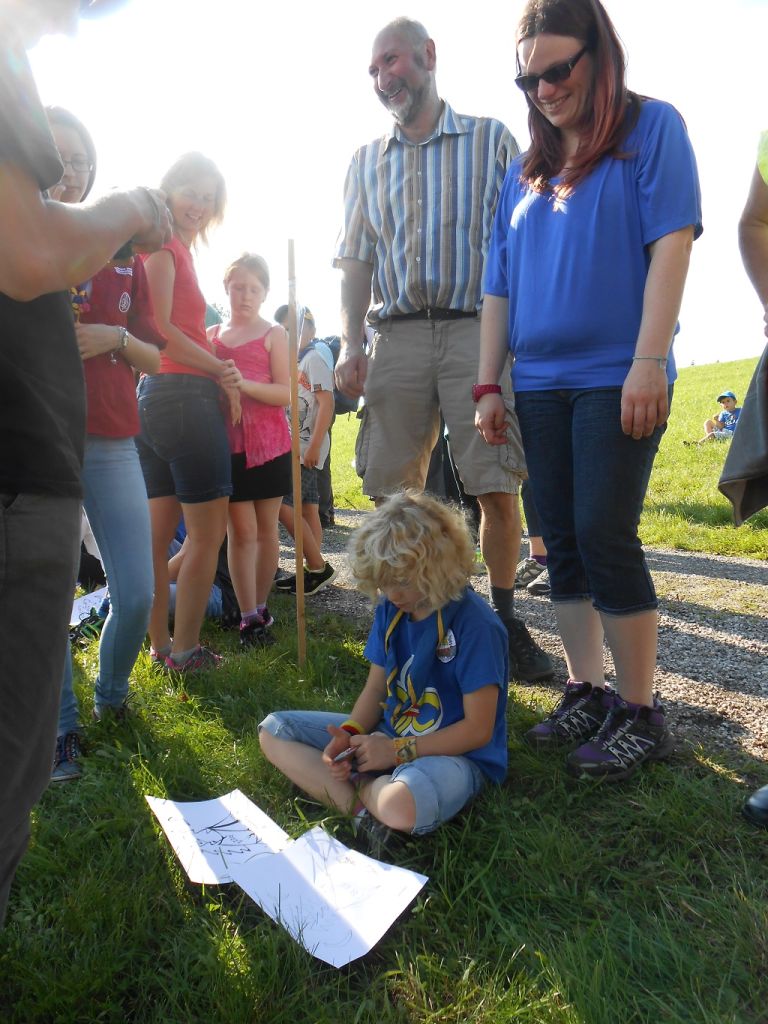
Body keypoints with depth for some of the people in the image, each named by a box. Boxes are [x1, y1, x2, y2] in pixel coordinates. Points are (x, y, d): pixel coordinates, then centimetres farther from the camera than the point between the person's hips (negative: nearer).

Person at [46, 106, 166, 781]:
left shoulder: (122, 252, 14)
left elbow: (154, 358, 13)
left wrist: (116, 338, -6)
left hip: (111, 441, 2)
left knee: (137, 595, 0)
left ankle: (112, 693, 29)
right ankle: (61, 730, 19)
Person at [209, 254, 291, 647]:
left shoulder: (273, 334, 2)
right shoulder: (211, 335, 12)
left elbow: (285, 394, -7)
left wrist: (242, 382, -21)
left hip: (269, 444, -1)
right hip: (229, 444, 2)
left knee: (266, 529, 7)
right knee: (241, 531, 0)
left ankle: (260, 605, 20)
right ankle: (249, 617, 4)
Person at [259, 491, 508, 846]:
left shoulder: (476, 626, -20)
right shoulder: (390, 610, 1)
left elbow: (478, 730, -18)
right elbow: (376, 688, 7)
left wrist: (396, 750, -20)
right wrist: (350, 734, -13)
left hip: (454, 754, -7)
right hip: (386, 737, 8)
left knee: (401, 806, -42)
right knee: (273, 731, -1)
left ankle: (356, 786, -6)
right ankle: (363, 805, -19)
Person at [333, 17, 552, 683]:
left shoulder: (492, 140, 12)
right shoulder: (366, 162, 21)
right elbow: (356, 261, 17)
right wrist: (352, 344, 3)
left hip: (478, 328, -2)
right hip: (397, 335, 3)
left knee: (499, 488, -7)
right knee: (396, 491, 0)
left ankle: (505, 618, 10)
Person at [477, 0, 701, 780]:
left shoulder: (652, 129, 5)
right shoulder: (524, 171, 17)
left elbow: (671, 244, -6)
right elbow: (498, 287, 15)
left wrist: (649, 361, -16)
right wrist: (487, 385, 9)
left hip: (617, 377, -5)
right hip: (540, 384, 6)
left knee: (604, 537, -11)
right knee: (562, 543, 5)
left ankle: (639, 713, 4)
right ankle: (586, 695, 18)